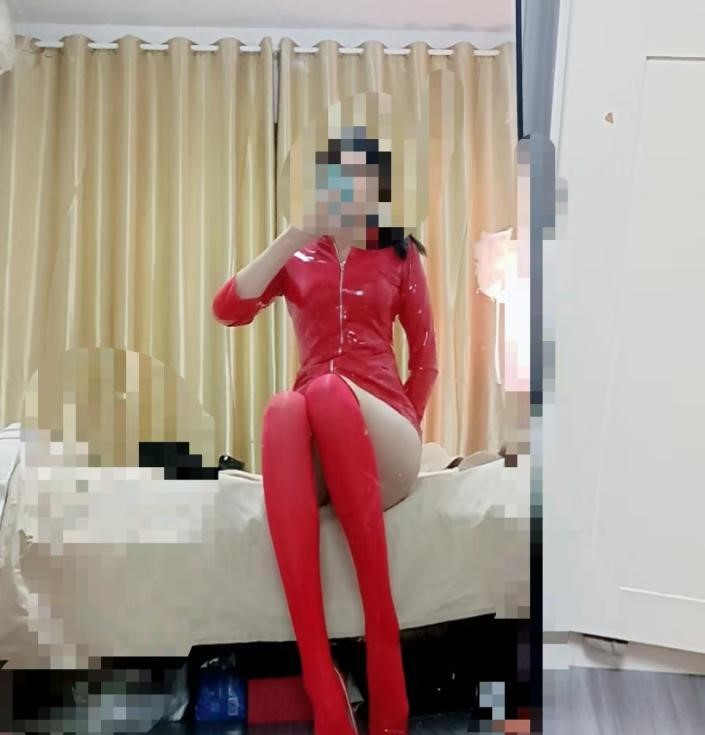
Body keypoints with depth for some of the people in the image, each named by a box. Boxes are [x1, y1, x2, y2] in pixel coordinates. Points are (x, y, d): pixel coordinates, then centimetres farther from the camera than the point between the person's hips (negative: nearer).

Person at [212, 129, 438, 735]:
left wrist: (401, 432, 1)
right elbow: (228, 310, 4)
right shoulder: (297, 257, 22)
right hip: (317, 455, 1)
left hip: (383, 447, -1)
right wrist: (295, 236, -4)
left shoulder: (401, 256, 19)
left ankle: (382, 651, -35)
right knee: (283, 408, -37)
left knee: (328, 390, -37)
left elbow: (426, 357, 15)